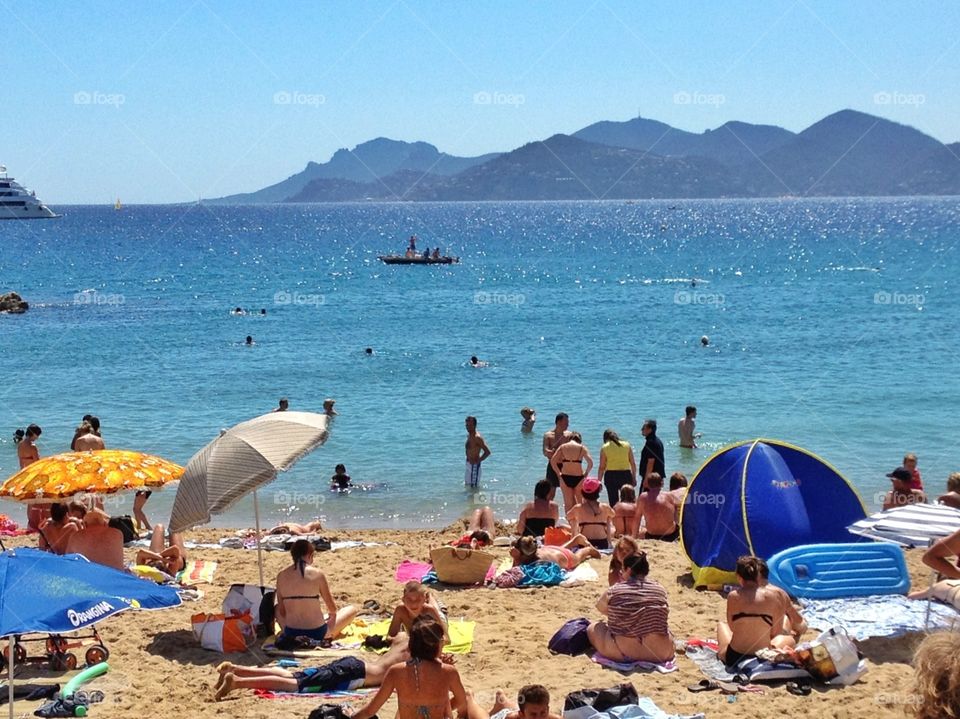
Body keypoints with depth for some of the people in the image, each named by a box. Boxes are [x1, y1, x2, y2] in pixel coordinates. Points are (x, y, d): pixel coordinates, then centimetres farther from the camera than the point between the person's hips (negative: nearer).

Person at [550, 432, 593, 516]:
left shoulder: (563, 447, 5)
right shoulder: (582, 448, 1)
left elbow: (552, 461, -4)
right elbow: (590, 463, -9)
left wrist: (558, 473, 4)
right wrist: (586, 473, 4)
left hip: (565, 477, 1)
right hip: (578, 477, -1)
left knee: (568, 503, 9)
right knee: (580, 502, 13)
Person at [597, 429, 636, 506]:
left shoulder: (605, 448, 0)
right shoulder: (627, 445, 6)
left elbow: (602, 467, -1)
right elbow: (633, 463, 6)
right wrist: (634, 477, 14)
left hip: (611, 475, -1)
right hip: (626, 474, 2)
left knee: (613, 502, 4)